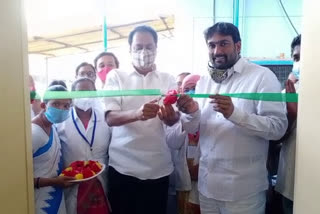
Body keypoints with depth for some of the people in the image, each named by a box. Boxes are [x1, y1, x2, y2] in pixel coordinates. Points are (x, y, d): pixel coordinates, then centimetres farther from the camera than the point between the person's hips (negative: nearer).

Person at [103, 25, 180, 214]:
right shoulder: (116, 76, 0)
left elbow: (173, 120, -6)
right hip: (123, 166, -1)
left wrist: (171, 116, -30)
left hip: (158, 167, 2)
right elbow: (110, 118, -10)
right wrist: (137, 114, -30)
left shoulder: (168, 79, 4)